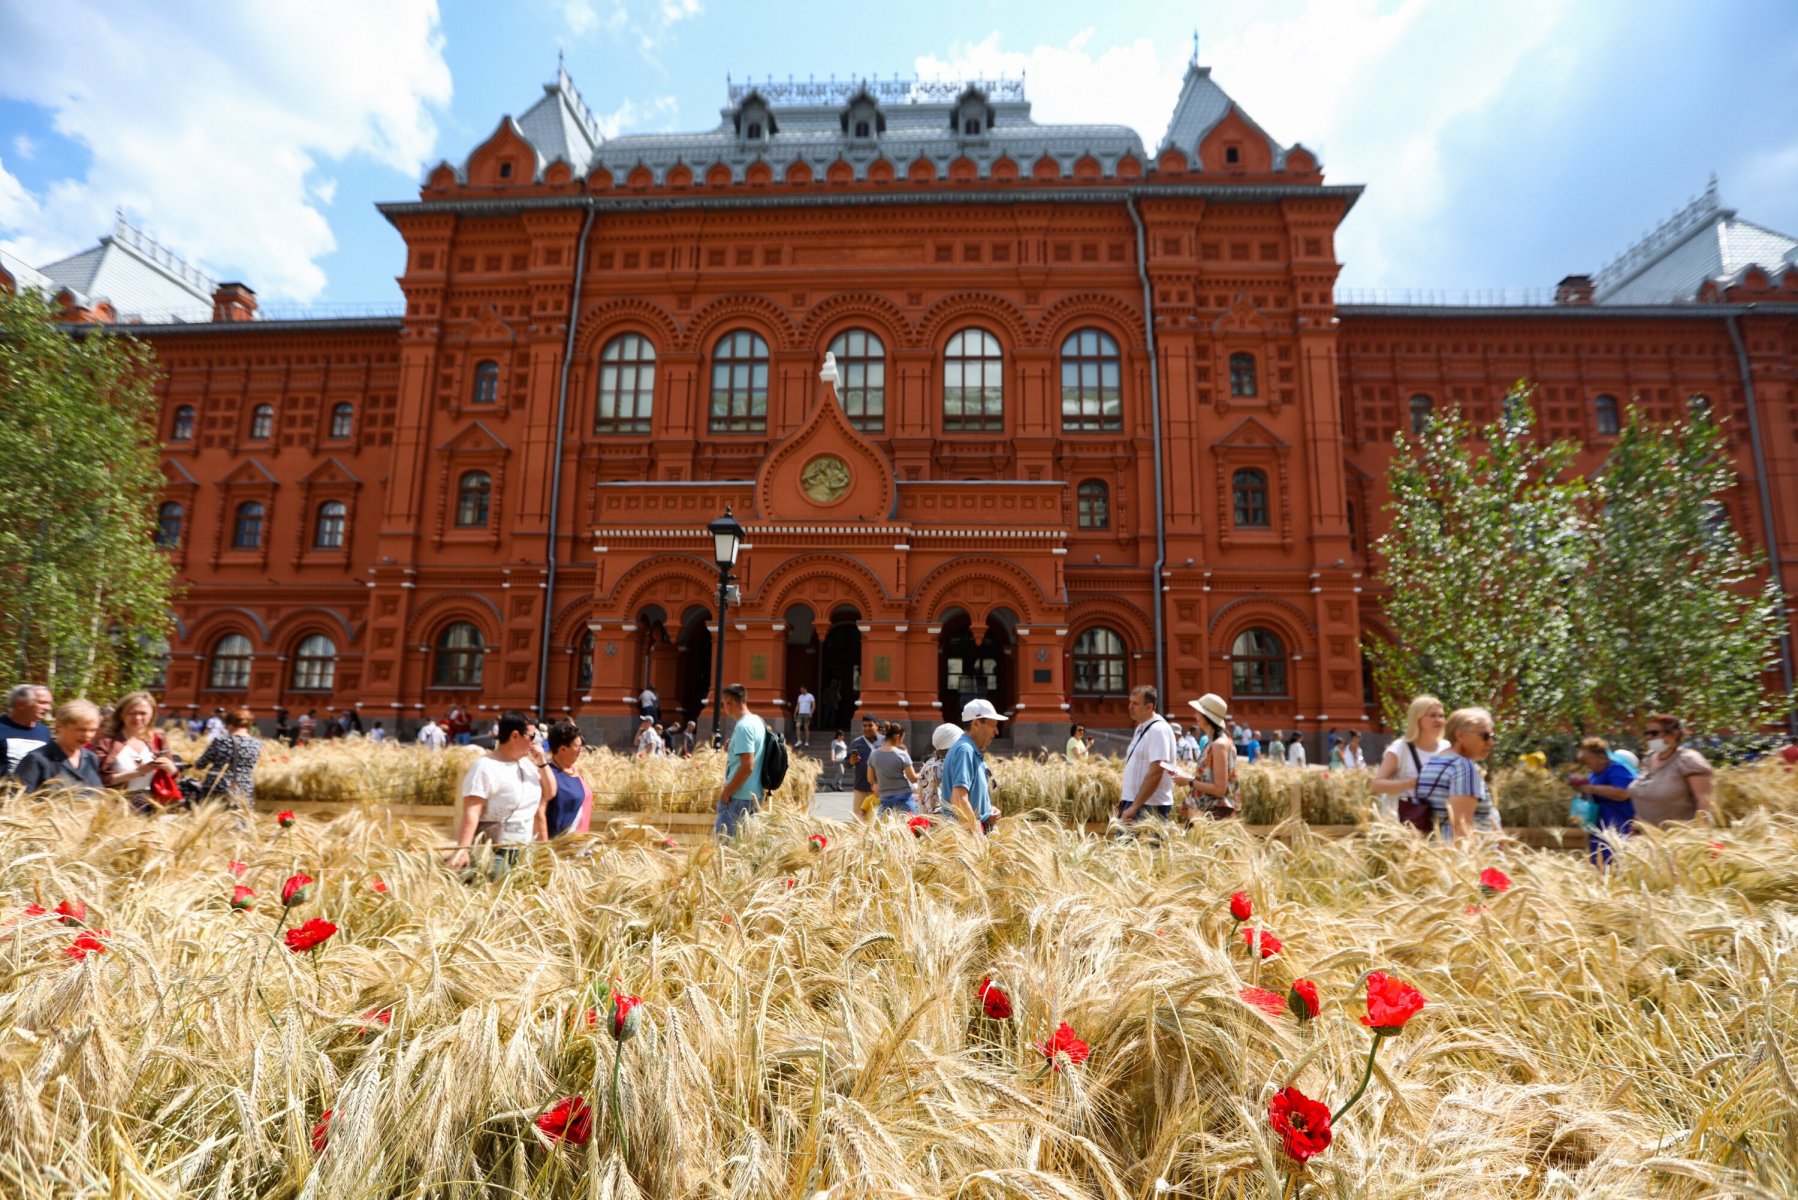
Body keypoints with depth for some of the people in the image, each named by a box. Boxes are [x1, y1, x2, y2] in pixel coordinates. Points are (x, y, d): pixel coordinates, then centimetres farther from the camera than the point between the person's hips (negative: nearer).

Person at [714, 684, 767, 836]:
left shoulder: (743, 727, -16)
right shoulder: (758, 722, 12)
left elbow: (747, 766, -23)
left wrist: (726, 793, -16)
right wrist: (730, 749, 12)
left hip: (739, 797, -9)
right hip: (753, 795, 9)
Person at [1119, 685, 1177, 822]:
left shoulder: (1159, 730, -16)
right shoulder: (1141, 728, 12)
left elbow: (1155, 773, -22)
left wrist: (1135, 807, -22)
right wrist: (1125, 796, 16)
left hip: (1150, 807, -9)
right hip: (1134, 802, 9)